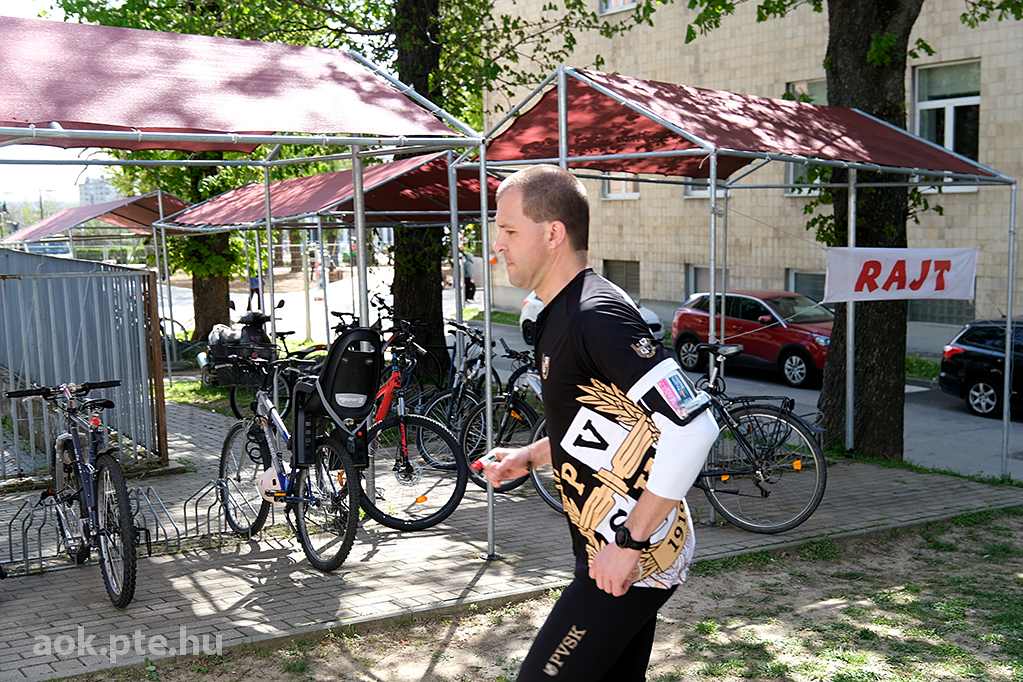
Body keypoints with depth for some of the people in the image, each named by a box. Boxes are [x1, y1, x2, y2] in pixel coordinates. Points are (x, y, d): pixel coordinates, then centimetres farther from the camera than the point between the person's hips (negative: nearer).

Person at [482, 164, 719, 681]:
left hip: (631, 561, -10)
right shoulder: (560, 315, 12)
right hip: (612, 556, 10)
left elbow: (691, 427, -28)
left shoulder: (595, 316, -21)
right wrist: (528, 457, 13)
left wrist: (629, 542, -25)